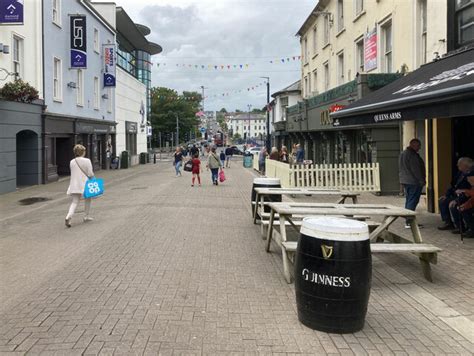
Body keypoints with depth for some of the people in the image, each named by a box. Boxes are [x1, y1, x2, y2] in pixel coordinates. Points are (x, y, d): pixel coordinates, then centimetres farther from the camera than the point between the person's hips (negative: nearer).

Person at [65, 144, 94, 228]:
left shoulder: (72, 162, 5)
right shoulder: (87, 161, -9)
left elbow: (73, 173, 11)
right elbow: (90, 174, -12)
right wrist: (92, 176, 10)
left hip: (75, 184, 3)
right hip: (85, 184, -3)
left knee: (74, 202, 2)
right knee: (87, 199, 21)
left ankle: (68, 217, -20)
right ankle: (87, 216, 28)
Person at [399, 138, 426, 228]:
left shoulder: (402, 154, 15)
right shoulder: (412, 155, -16)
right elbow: (415, 169, -19)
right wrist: (421, 180, -13)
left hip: (405, 181, 10)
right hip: (413, 181, -10)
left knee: (408, 200, 14)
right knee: (413, 201, -8)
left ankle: (408, 221, 17)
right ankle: (409, 222, -11)